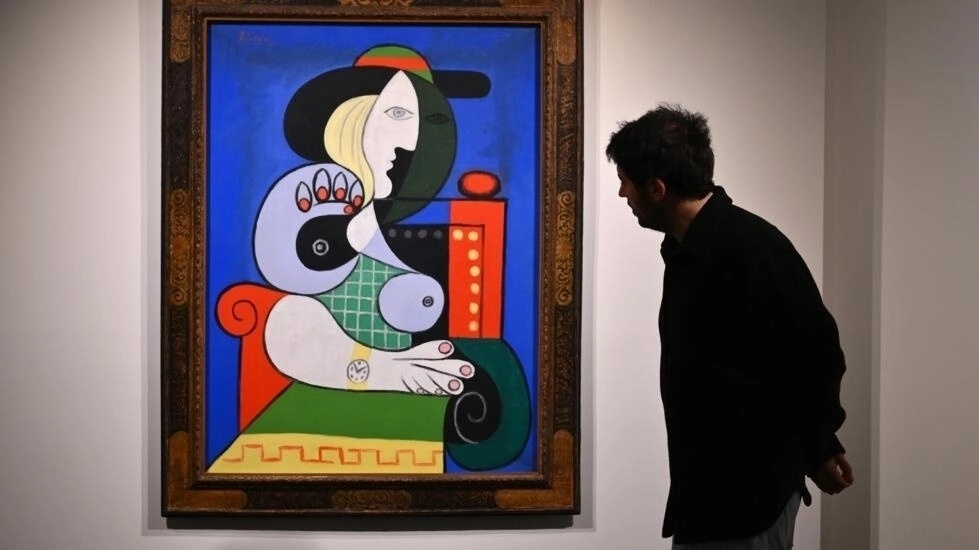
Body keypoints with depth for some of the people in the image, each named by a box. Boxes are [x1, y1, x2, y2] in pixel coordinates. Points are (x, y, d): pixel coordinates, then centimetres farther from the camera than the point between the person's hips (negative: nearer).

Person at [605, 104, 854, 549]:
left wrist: (816, 449, -1)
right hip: (706, 483, 9)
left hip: (750, 488, -9)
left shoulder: (753, 250, -21)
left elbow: (817, 353, -16)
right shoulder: (685, 248, 9)